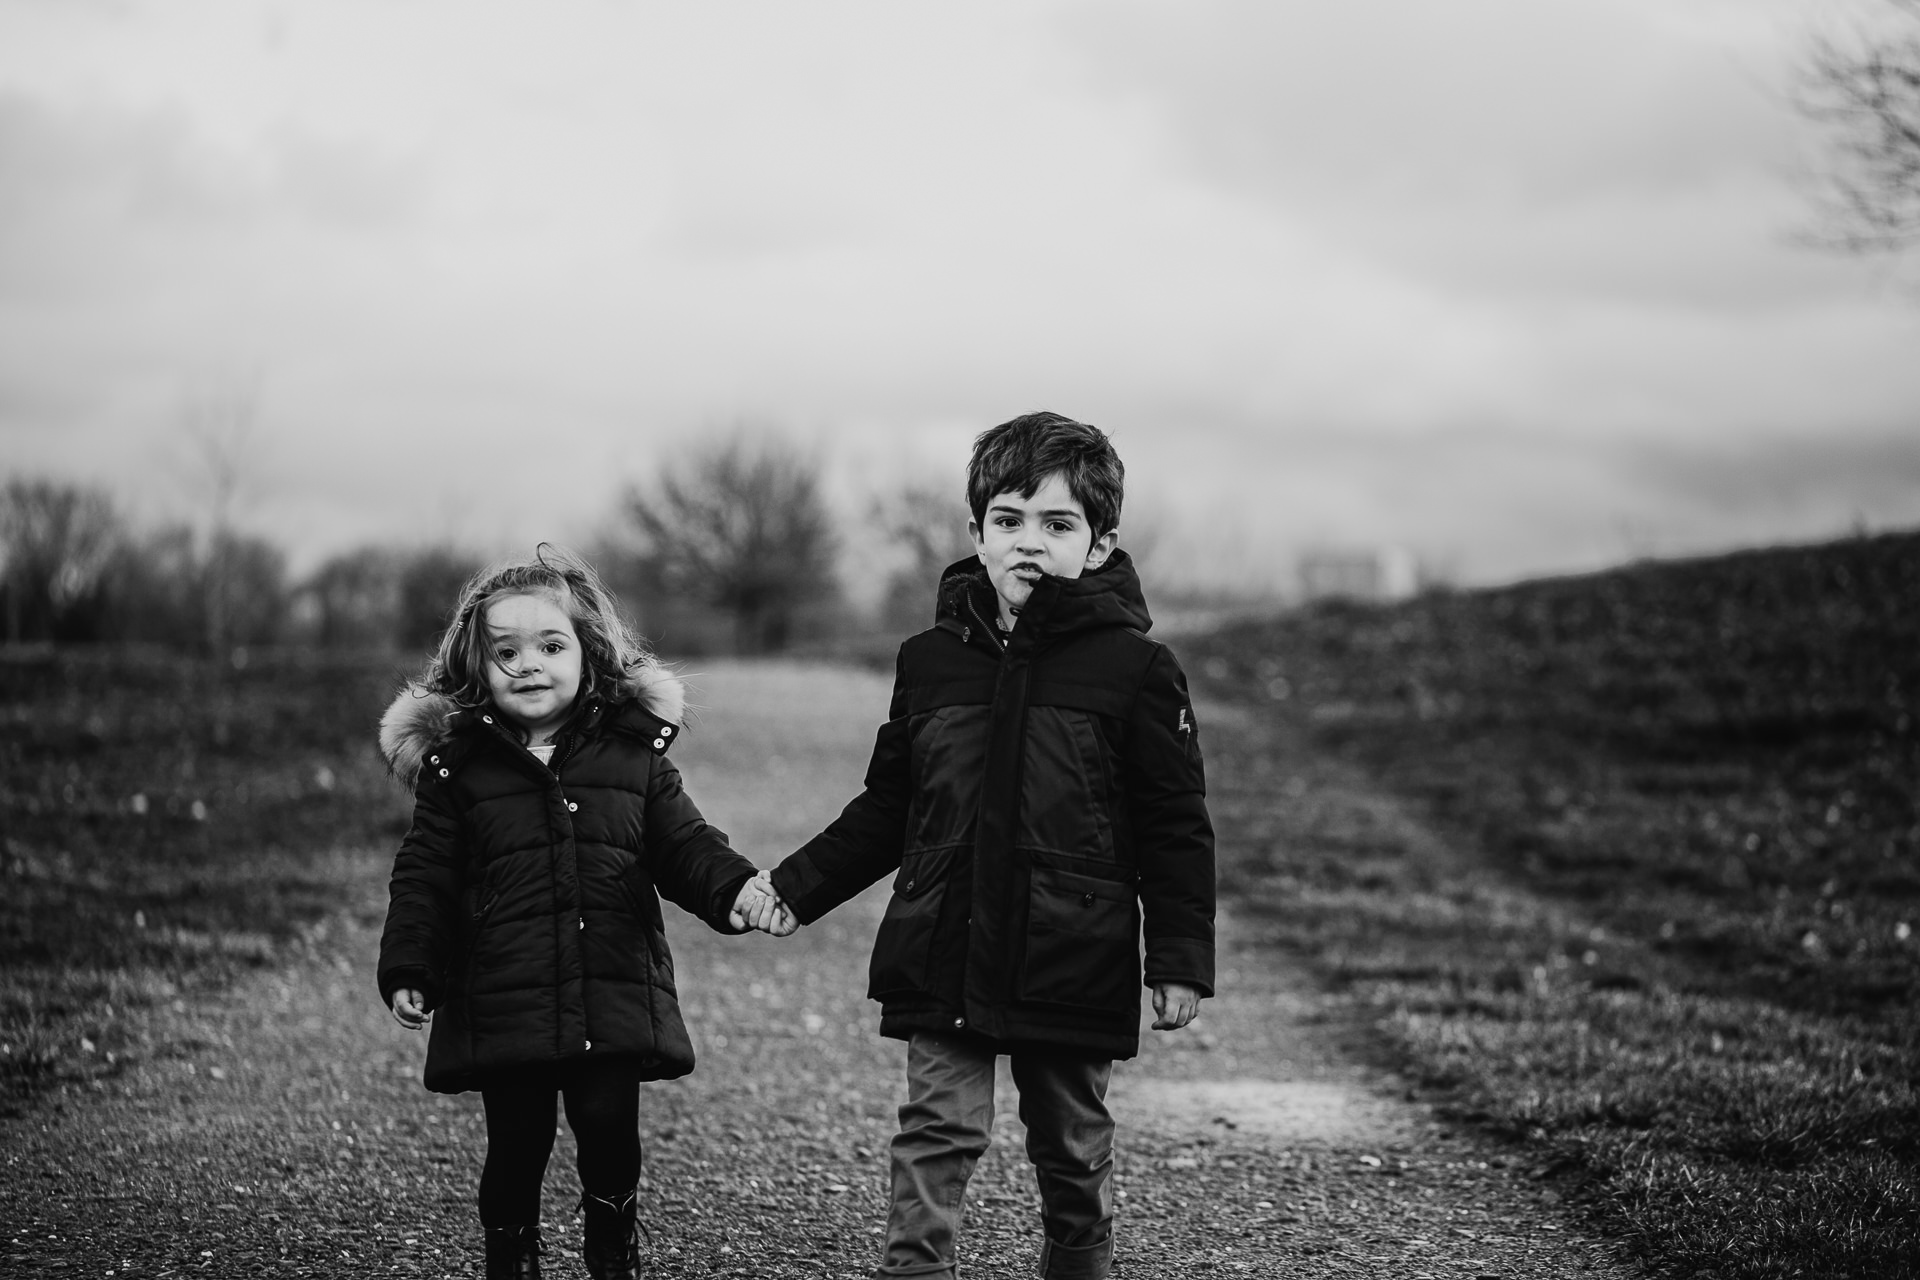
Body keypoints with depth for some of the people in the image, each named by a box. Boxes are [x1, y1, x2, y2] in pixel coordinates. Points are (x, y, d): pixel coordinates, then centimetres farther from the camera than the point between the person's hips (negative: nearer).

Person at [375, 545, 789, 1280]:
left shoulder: (634, 752, 7)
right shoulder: (455, 764, 3)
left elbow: (684, 844, 6)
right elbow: (423, 877, 3)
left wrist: (736, 890, -14)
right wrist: (408, 971, -7)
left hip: (615, 999, 1)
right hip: (504, 1006, -1)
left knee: (611, 1136, -1)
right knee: (516, 1149, 5)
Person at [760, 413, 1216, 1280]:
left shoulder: (1135, 669, -5)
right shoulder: (929, 661, 5)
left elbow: (1176, 828, -3)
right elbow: (885, 810, 14)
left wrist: (1181, 960, -7)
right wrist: (795, 888, 9)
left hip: (1074, 972, -2)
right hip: (942, 964, 2)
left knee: (1074, 1158, 12)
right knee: (933, 1141, -4)